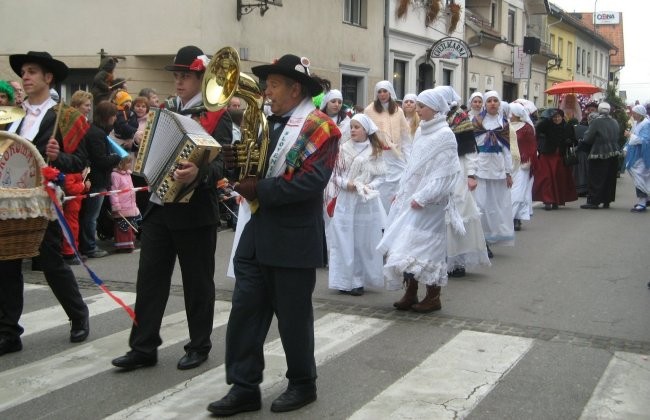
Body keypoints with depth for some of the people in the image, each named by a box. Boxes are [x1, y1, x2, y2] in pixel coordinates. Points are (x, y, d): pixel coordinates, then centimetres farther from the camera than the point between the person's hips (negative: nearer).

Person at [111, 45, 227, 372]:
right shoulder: (167, 110, 12)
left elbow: (220, 163, -21)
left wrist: (198, 173, -40)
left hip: (194, 211, -6)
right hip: (158, 207, 7)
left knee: (197, 282, 7)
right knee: (149, 278, 6)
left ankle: (199, 346, 21)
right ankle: (143, 347, 14)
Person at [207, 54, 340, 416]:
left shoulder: (321, 127, -10)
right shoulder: (269, 123, 15)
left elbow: (312, 180, -22)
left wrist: (260, 190, -19)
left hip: (294, 239, -7)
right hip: (257, 234, 7)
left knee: (293, 316, 5)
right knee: (245, 311, 6)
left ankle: (303, 385, 23)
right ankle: (244, 387, 15)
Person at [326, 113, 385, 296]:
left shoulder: (375, 151, 2)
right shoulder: (344, 149, 1)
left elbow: (380, 177, 2)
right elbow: (334, 173, 2)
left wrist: (369, 187, -15)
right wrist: (346, 183, -14)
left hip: (367, 201, 0)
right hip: (345, 200, 0)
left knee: (365, 242, 4)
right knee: (345, 240, 1)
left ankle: (359, 280, 14)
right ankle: (345, 280, 8)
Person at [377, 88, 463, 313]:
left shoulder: (445, 135, -10)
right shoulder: (421, 131, 12)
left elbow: (444, 172, -15)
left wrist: (422, 198, -18)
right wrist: (401, 192, 12)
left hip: (428, 201, -7)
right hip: (410, 196, 7)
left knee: (425, 246, -5)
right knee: (408, 245, 7)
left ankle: (433, 296, 6)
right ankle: (410, 293, 15)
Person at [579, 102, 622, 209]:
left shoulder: (596, 122, -14)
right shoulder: (614, 122, 4)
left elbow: (588, 138, -14)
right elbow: (617, 138, 12)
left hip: (599, 154, -6)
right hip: (613, 154, 6)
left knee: (596, 178, 0)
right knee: (610, 179, 12)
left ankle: (593, 201, -1)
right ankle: (607, 201, 16)